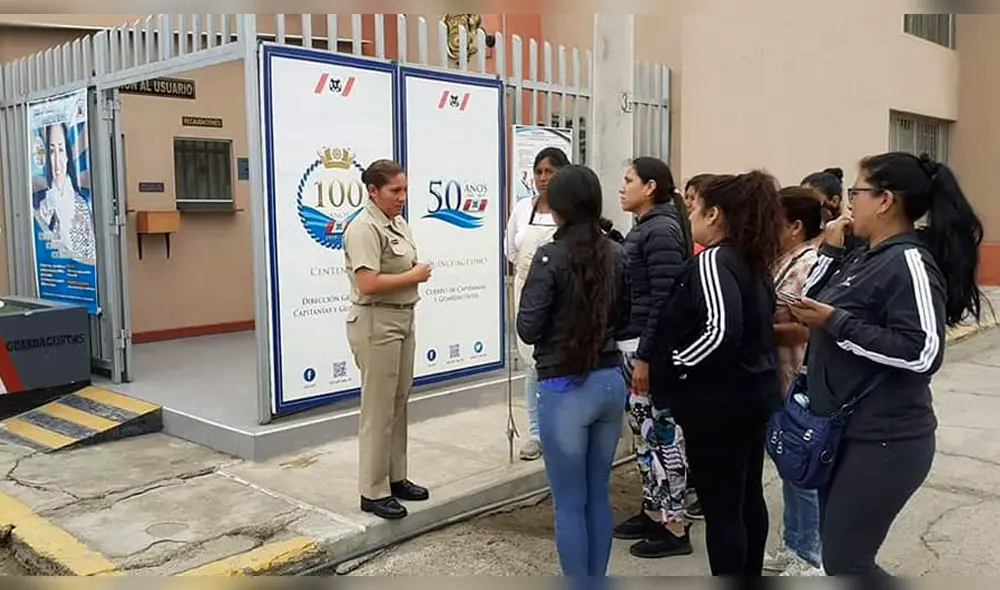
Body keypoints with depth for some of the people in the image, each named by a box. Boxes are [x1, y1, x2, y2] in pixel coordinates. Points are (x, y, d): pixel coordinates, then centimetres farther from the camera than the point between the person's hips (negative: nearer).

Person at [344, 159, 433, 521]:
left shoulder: (399, 224, 12)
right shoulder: (364, 229, -15)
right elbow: (367, 284, -24)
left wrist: (418, 272, 3)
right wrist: (414, 276, -13)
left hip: (403, 319, 9)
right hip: (375, 323, -9)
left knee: (399, 403, 14)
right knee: (379, 408, -3)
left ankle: (396, 478, 25)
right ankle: (373, 491, 7)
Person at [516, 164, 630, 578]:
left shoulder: (550, 257, -15)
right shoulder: (616, 255, 3)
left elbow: (528, 329, -13)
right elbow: (624, 320, 12)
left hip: (565, 389, -6)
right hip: (610, 382, 6)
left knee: (569, 504, 6)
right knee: (599, 496, 18)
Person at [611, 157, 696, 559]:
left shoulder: (661, 230, -14)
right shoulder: (643, 228, 14)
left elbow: (665, 299, -20)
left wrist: (646, 356, -21)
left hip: (650, 347, -10)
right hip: (632, 341, 10)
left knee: (661, 432, -2)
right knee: (644, 431, 15)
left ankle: (674, 527, 9)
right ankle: (653, 511, 27)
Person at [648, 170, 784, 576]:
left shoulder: (712, 261, -18)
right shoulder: (753, 260, 10)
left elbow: (721, 330, -31)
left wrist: (673, 367, -18)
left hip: (718, 402, -10)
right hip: (755, 392, 10)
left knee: (720, 509, 2)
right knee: (748, 499, 20)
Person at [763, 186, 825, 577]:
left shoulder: (811, 265, -18)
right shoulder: (782, 262, 10)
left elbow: (811, 329, -24)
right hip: (779, 382, 9)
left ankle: (810, 559, 18)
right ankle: (791, 546, 33)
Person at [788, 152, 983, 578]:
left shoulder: (909, 261, -17)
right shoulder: (865, 258, 9)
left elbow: (924, 352, -26)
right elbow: (811, 301, 16)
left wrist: (835, 323, -23)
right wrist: (830, 250, 4)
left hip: (883, 441, -9)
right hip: (843, 431, 9)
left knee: (845, 563, -1)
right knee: (836, 552, 18)